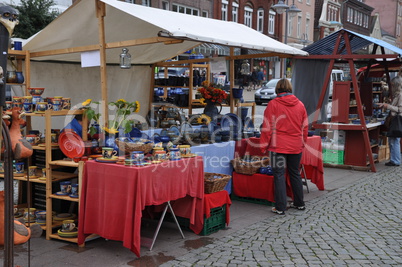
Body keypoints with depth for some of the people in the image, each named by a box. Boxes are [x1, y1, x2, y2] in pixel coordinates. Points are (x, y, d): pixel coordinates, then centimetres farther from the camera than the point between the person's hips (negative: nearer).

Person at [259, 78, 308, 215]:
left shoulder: (273, 104, -8)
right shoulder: (300, 104, 6)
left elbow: (267, 127, -7)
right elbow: (305, 126, 12)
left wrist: (264, 146, 0)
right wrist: (302, 142, 23)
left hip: (278, 146, -4)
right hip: (296, 146, 5)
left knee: (279, 175, 0)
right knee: (295, 173, 17)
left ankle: (280, 207, 2)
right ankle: (299, 203, 27)